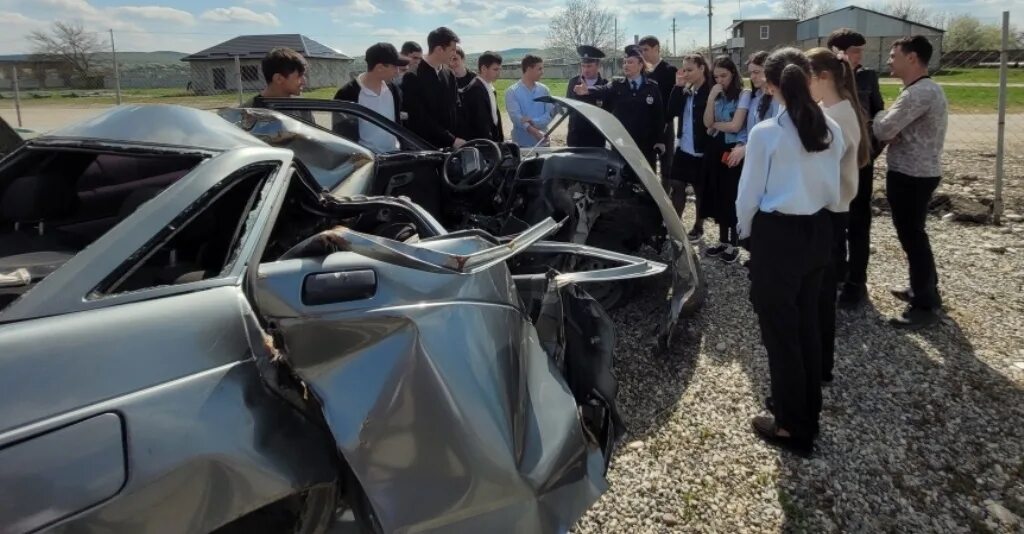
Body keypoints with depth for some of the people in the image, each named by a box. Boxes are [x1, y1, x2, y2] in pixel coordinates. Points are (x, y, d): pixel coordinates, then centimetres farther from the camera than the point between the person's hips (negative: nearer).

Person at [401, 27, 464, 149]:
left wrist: (457, 139, -3)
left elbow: (455, 107, 12)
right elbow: (421, 118, -15)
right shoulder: (413, 77, -10)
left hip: (449, 145, 5)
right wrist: (452, 140, -18)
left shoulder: (449, 74, 10)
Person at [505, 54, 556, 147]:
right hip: (521, 143, -3)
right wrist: (534, 131, -31)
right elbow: (516, 116, -16)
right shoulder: (512, 91, -4)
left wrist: (533, 121, -18)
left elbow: (551, 112, 0)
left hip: (543, 143, 4)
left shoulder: (544, 89, 8)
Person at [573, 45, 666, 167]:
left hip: (646, 144, -1)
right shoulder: (617, 86, 3)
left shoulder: (652, 87, 1)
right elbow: (602, 91, -18)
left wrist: (660, 140, -7)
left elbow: (659, 114, -1)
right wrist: (587, 91, -40)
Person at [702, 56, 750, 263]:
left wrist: (715, 124, -1)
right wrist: (711, 97, -11)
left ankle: (733, 244, 9)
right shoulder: (717, 95, 10)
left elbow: (735, 126, -16)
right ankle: (723, 241, 22)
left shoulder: (743, 94, -8)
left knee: (732, 197, -1)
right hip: (716, 149, 6)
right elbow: (707, 123, -3)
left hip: (734, 150, -6)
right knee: (719, 196, 11)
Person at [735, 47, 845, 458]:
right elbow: (833, 192, 8)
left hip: (778, 234, -6)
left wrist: (745, 230, 7)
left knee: (778, 328, 6)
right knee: (806, 321, 19)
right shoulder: (832, 131, 1)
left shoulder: (765, 133, -16)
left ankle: (792, 426, 17)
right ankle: (806, 409, 35)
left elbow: (749, 195, -11)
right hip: (819, 230, 7)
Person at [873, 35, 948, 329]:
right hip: (919, 172, 10)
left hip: (909, 176, -10)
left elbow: (882, 130, -23)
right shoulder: (928, 89, 13)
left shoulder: (918, 93, -22)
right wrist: (894, 134, -5)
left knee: (911, 237, -3)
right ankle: (924, 289, 34)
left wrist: (881, 116, -2)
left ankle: (925, 306, 5)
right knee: (915, 234, 21)